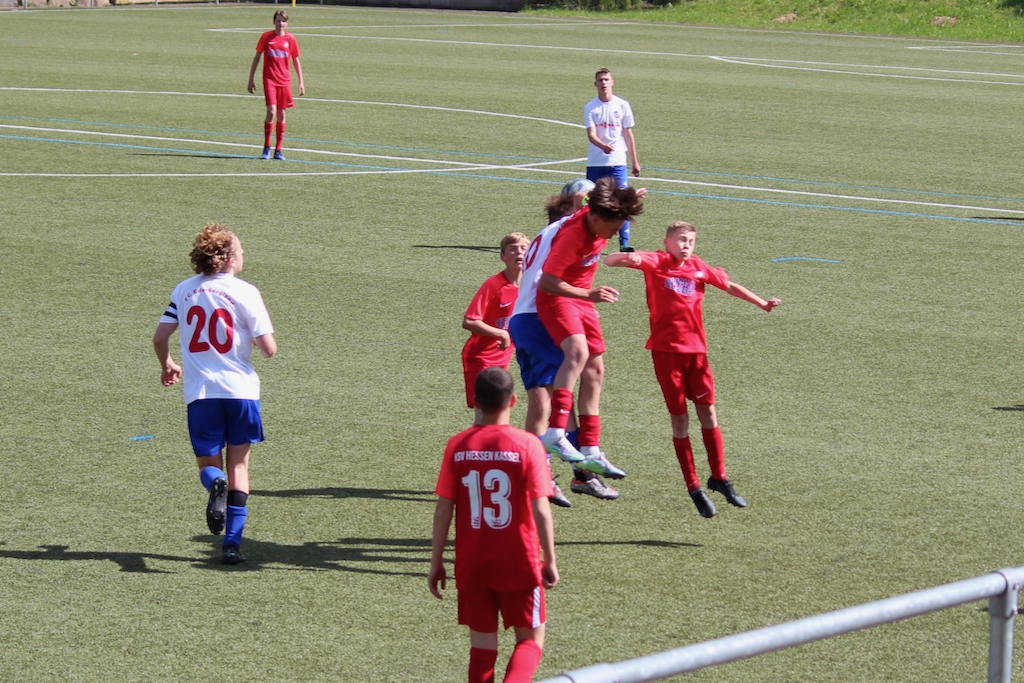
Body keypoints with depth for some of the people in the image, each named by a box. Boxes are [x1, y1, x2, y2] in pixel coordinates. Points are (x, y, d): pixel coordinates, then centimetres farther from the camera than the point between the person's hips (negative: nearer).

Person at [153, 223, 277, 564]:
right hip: (240, 388, -2)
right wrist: (266, 343, 16)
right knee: (238, 465, 10)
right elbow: (268, 349, -8)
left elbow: (159, 338, 5)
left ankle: (216, 484, -23)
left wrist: (167, 366, 25)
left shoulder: (184, 290, 4)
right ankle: (232, 541, 2)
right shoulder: (245, 292, -5)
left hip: (200, 392, 2)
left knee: (208, 462, 14)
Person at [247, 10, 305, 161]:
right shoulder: (266, 37, 0)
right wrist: (251, 79, 5)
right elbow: (257, 57, 6)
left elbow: (296, 60, 12)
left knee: (281, 115, 4)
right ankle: (266, 147, -1)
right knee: (271, 112, -15)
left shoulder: (290, 39, 4)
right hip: (269, 79, -2)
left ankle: (278, 150, 12)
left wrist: (301, 82, 8)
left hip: (284, 81, 2)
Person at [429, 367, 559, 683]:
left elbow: (443, 511, -2)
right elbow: (541, 510, -12)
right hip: (519, 563, -2)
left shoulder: (458, 446, -3)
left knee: (482, 643, 12)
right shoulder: (527, 445, -9)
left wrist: (436, 562, 6)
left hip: (471, 564, 2)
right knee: (530, 639, 9)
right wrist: (550, 561, -2)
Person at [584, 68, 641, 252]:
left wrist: (634, 162, 9)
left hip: (617, 162, 0)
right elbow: (591, 134, -11)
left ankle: (624, 242, -9)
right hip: (595, 163, 0)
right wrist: (603, 146, -32)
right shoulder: (590, 107, 0)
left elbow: (628, 135, 10)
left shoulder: (622, 105, 4)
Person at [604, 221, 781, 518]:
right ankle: (694, 488, 8)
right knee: (679, 418, 1)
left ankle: (719, 477, 19)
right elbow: (610, 260, -14)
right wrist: (628, 257, -36)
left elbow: (729, 286, 21)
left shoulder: (699, 267, 8)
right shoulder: (655, 262, -4)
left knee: (707, 412, 5)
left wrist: (761, 303, 18)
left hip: (696, 348, 4)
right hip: (666, 349, -4)